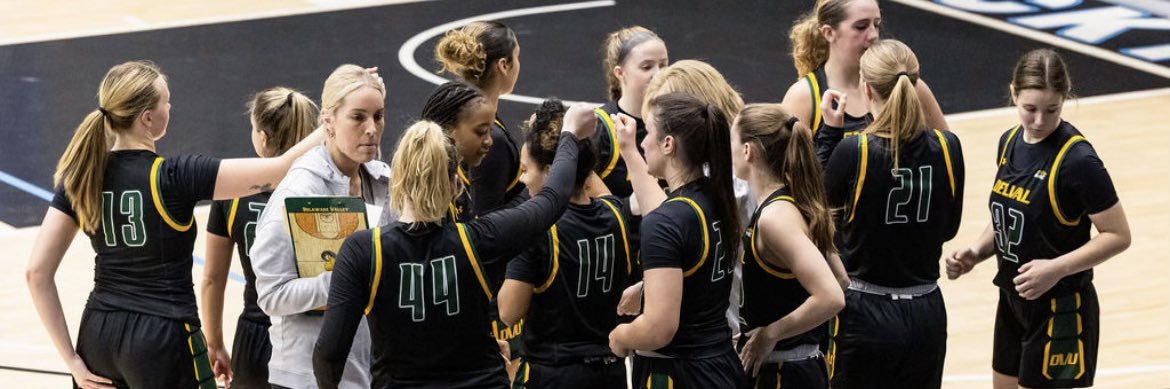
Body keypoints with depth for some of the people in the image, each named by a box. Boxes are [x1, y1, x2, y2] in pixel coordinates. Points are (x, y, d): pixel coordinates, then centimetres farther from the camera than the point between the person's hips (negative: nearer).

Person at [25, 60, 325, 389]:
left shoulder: (80, 177, 0)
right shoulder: (174, 178, -14)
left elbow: (38, 272, -1)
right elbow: (280, 169, -13)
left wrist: (71, 358, 2)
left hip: (98, 336, 6)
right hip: (163, 338, -5)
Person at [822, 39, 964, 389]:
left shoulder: (855, 151, -17)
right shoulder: (947, 148, -6)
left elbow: (825, 199, 4)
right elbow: (948, 228, 7)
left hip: (866, 311, -4)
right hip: (926, 313, 4)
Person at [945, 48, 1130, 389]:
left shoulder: (1077, 160, -21)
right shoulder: (1010, 143, 2)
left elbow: (1118, 235, -17)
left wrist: (1056, 268, -27)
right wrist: (976, 252, -3)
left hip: (1060, 312, -8)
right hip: (1013, 302, 8)